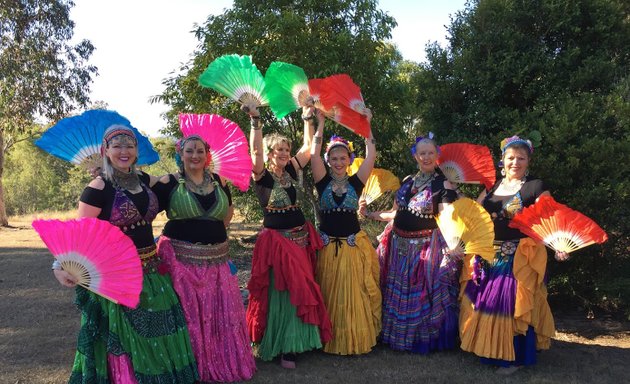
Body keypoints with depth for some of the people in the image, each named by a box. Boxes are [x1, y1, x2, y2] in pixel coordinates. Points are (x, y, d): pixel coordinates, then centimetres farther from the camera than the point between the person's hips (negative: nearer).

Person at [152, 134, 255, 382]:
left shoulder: (218, 181, 8)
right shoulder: (169, 183, -5)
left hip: (216, 258, 4)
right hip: (181, 258, -4)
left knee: (220, 313, 12)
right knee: (188, 316, 2)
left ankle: (224, 362, 31)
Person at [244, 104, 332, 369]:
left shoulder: (291, 171, 6)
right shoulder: (262, 176, -9)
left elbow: (309, 147, 9)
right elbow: (255, 150, -25)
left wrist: (307, 119, 5)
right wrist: (255, 120, -31)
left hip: (302, 236, 6)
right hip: (276, 239, -6)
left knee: (302, 288, 12)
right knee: (281, 292, 0)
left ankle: (298, 339, 28)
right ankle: (282, 347, 14)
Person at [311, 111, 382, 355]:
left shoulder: (356, 183, 1)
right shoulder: (323, 182, -1)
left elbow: (371, 156, -7)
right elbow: (314, 154, -11)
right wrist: (320, 123, -12)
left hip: (353, 245, 1)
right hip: (327, 246, 0)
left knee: (354, 295, 8)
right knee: (329, 295, 8)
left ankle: (356, 339, 24)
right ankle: (331, 339, 24)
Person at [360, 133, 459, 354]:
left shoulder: (443, 185, -6)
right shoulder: (407, 182, 11)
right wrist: (369, 214, 7)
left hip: (426, 246, -5)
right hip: (400, 245, 6)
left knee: (423, 295, 2)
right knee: (397, 294, 13)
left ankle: (424, 339, 21)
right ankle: (396, 336, 30)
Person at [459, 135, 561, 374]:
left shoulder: (536, 187, -4)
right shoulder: (492, 186, 11)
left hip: (518, 258, -5)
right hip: (488, 254, 5)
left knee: (512, 305, 1)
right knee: (484, 302, 12)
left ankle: (514, 357, 17)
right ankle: (486, 348, 31)